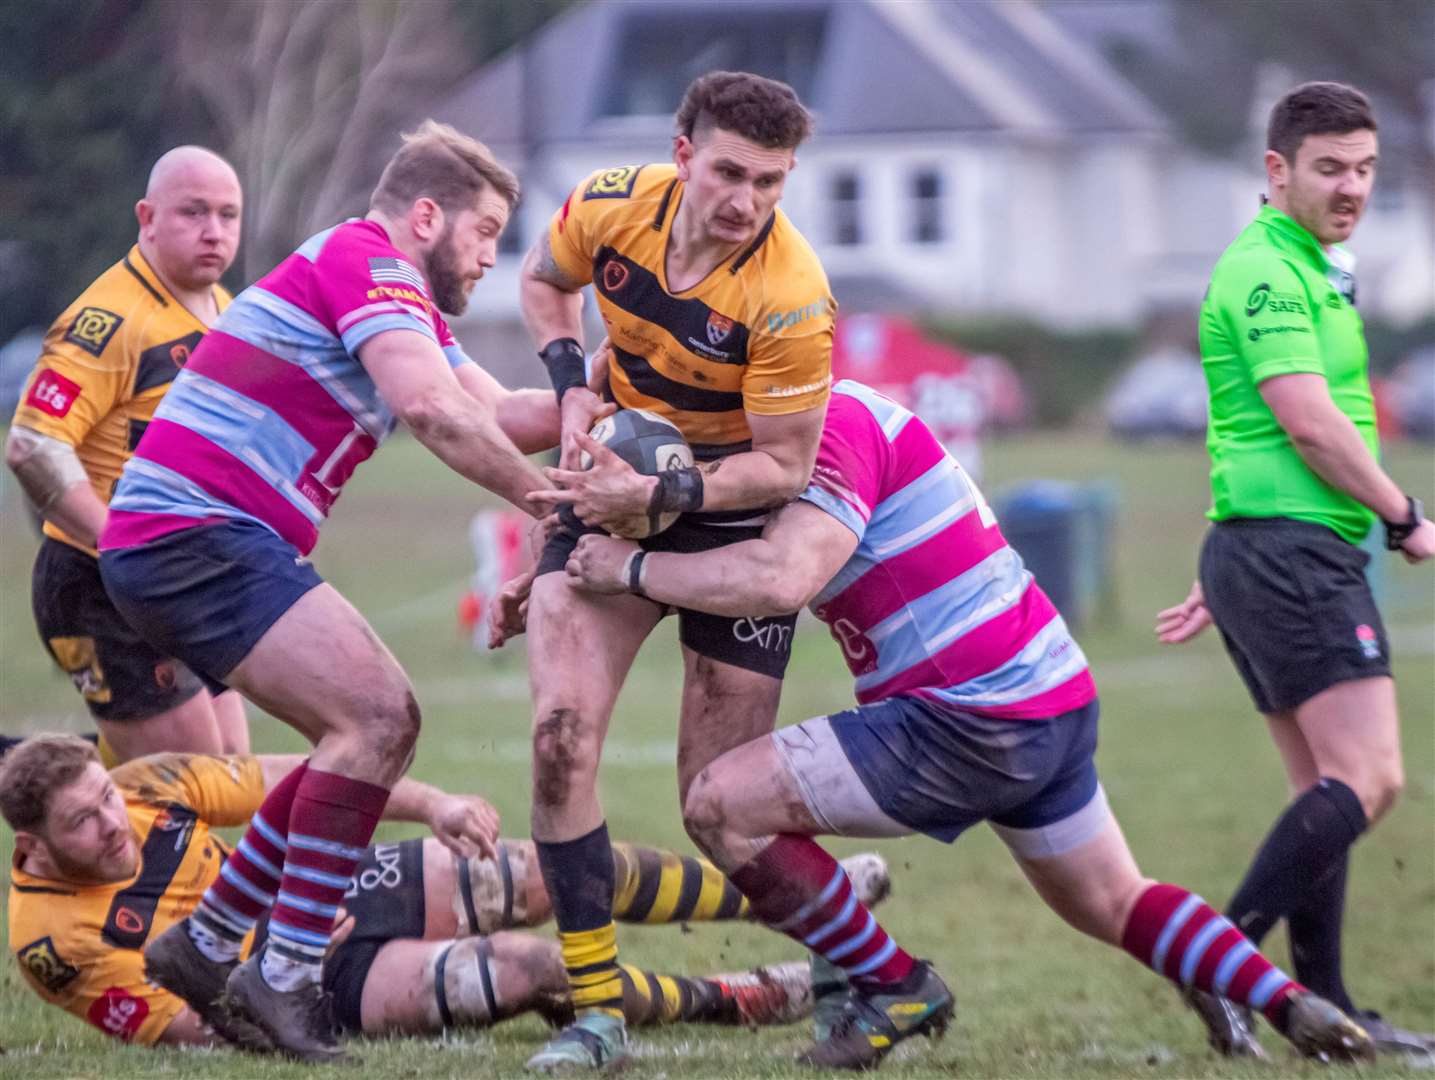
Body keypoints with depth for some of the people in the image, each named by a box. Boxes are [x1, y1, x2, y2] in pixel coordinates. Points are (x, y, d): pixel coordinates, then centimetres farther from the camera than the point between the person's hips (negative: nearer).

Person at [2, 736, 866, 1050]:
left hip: (341, 888, 6)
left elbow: (289, 779, -2)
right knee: (533, 969, -24)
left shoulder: (148, 785, -10)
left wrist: (433, 804, -9)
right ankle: (734, 1003, -1)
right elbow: (186, 1027, -19)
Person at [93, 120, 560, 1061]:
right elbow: (430, 408, -24)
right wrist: (544, 498, -18)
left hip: (183, 542, 11)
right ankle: (286, 976, -17)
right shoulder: (367, 265, -10)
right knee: (375, 713, -18)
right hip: (194, 532, -11)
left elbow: (501, 416, 18)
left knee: (382, 724, 12)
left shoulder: (402, 302, 24)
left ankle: (205, 947, 16)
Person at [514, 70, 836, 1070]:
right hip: (619, 480, 4)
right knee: (561, 728, -15)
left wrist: (663, 496, -31)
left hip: (737, 513, -4)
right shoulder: (612, 206, -14)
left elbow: (784, 465, -20)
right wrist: (572, 384, -6)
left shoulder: (790, 296, -27)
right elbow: (546, 280, 10)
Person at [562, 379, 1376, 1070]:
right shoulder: (840, 417, 17)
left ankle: (891, 993, 2)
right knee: (1114, 908, 25)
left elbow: (780, 577, -30)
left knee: (723, 805, -10)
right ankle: (1296, 1009, 13)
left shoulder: (834, 425, -16)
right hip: (1053, 699, 11)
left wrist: (634, 568, -18)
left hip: (975, 720, -11)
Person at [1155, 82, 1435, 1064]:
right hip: (1294, 550, -10)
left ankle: (1323, 1008, 10)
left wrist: (1221, 583, 27)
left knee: (1328, 789, 10)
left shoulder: (1306, 271, 21)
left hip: (1280, 551, 10)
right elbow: (1309, 423, -19)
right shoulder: (1268, 272, -12)